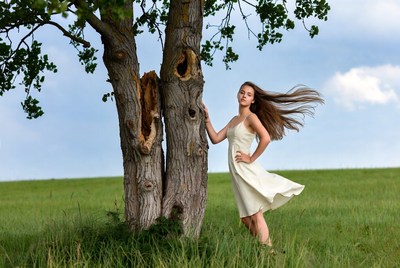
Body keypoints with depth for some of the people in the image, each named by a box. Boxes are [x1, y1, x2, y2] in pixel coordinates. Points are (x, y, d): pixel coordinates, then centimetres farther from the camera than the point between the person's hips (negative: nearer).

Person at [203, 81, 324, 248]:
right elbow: (215, 139, 15)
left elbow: (266, 138, -23)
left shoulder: (251, 117, -7)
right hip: (236, 172, 9)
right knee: (246, 218, 10)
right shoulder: (235, 119, 17)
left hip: (247, 171, -9)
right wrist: (207, 119, 7)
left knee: (255, 215, -8)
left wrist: (251, 158, -17)